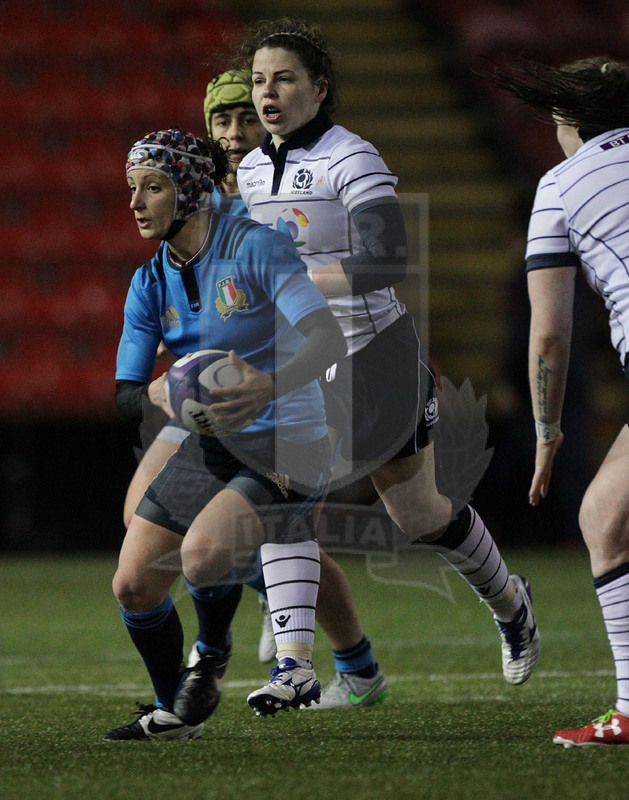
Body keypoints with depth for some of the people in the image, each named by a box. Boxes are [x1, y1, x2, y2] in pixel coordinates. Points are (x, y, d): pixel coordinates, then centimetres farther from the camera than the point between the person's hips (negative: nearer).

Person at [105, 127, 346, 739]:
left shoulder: (254, 247, -16)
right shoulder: (150, 283, 4)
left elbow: (329, 338, -25)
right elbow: (125, 395, 2)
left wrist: (269, 385, -42)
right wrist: (157, 394, -23)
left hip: (287, 448, -7)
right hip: (210, 448, 7)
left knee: (202, 551, -31)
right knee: (133, 585, 2)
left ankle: (211, 655, 1)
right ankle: (176, 712, 25)